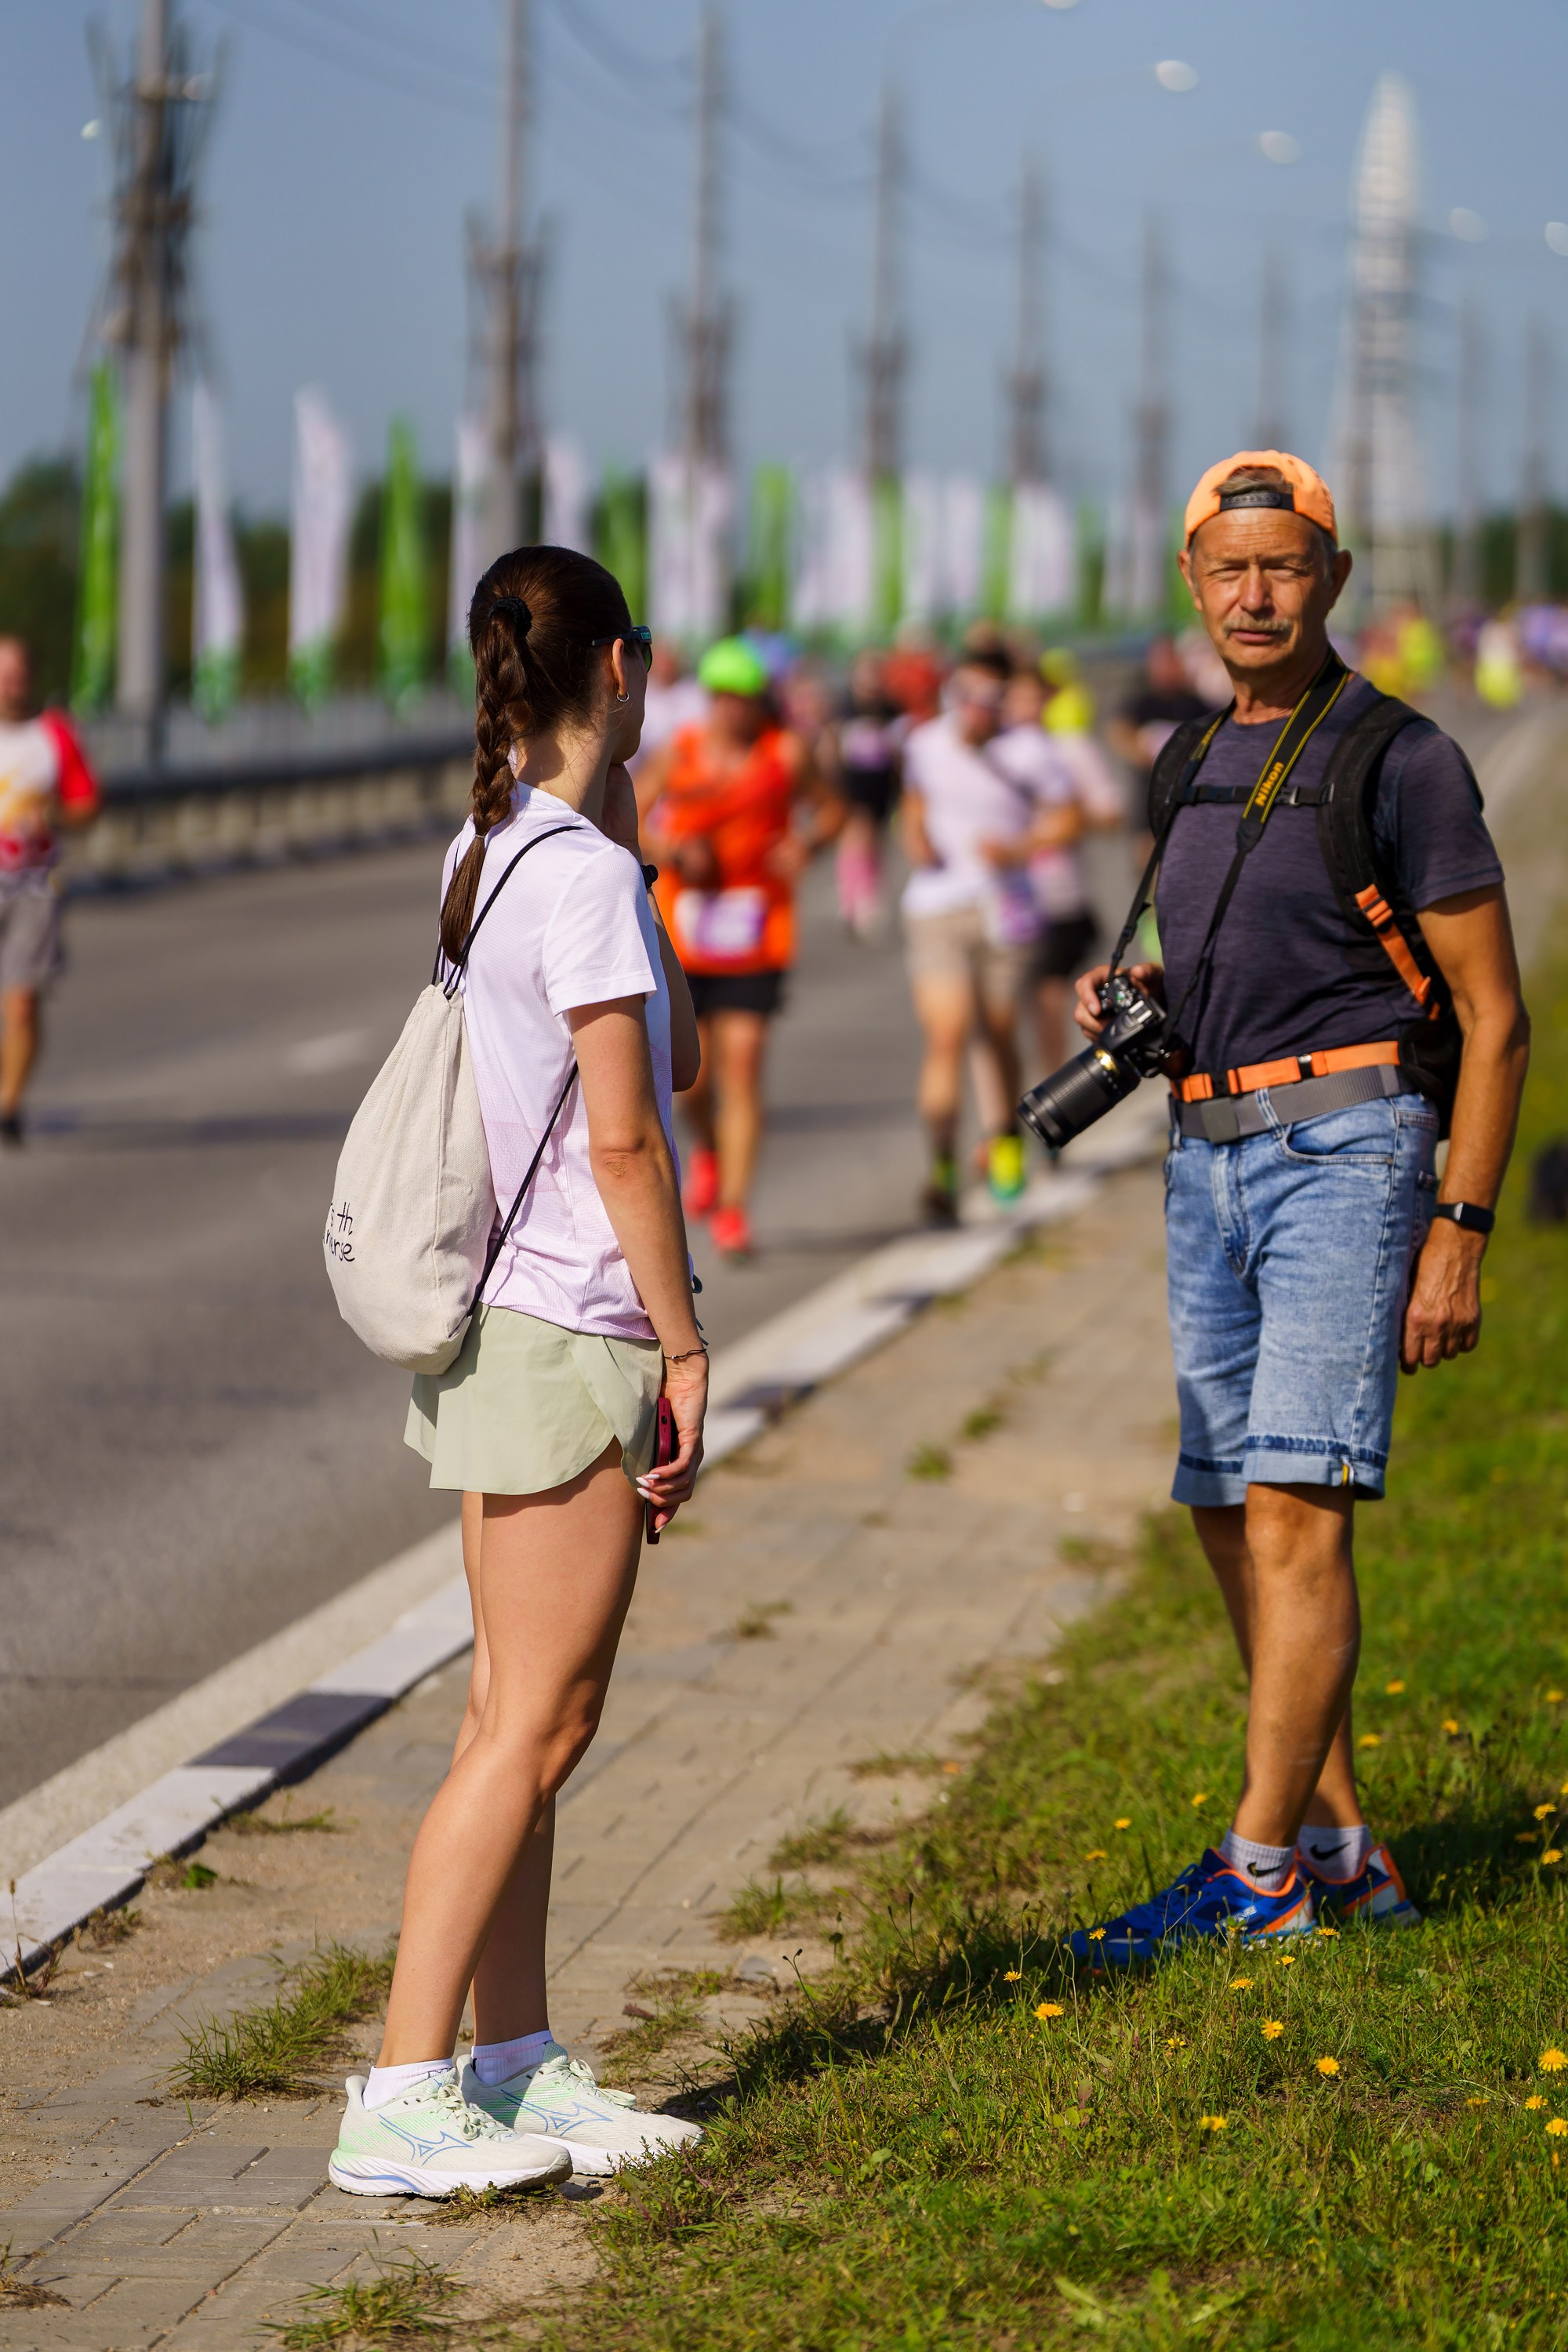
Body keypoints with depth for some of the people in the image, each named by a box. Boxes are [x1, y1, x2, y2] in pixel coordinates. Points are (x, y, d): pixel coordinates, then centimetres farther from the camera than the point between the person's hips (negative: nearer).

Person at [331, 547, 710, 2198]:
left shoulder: (488, 854, 11)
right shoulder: (581, 877, -16)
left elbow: (670, 1057, 17)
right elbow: (622, 1138, -17)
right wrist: (683, 1346, -12)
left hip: (501, 1333, 9)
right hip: (571, 1335, -9)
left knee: (525, 1715, 14)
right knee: (531, 1727, -6)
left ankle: (514, 2065, 21)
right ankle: (402, 2103, -6)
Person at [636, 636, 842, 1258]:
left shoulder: (787, 753, 0)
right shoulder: (678, 755, -1)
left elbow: (830, 809, 12)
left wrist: (806, 843, -9)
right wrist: (672, 851, -14)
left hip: (756, 933, -1)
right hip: (684, 930, 1)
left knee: (742, 1067, -9)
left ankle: (733, 1208, -6)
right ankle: (709, 1150, 40)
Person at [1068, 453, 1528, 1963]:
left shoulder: (1400, 762, -6)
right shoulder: (1187, 771, 15)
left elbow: (1492, 1016, -7)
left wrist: (1460, 1235, -13)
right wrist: (1130, 1002, 5)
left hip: (1347, 1148, -8)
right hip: (1209, 1160, 8)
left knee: (1293, 1508, -14)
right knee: (1233, 1522, 8)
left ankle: (1257, 1867, -12)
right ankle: (1336, 1843, 17)